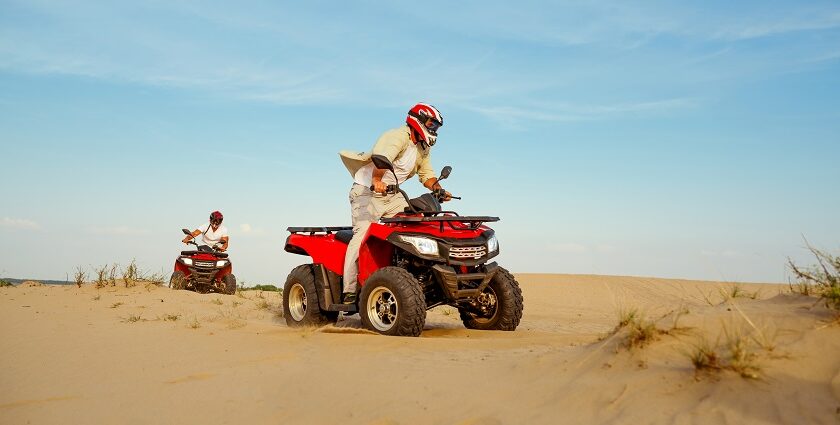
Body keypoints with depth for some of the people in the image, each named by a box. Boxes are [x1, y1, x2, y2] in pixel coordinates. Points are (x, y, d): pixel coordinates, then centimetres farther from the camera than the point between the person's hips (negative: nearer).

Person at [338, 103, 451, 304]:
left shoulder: (424, 148, 13)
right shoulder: (398, 137, -16)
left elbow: (427, 174, 14)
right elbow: (382, 158, -34)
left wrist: (438, 189, -7)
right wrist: (377, 180, -52)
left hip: (392, 196, 8)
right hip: (367, 191, -8)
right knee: (363, 233, -20)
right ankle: (349, 290, -23)